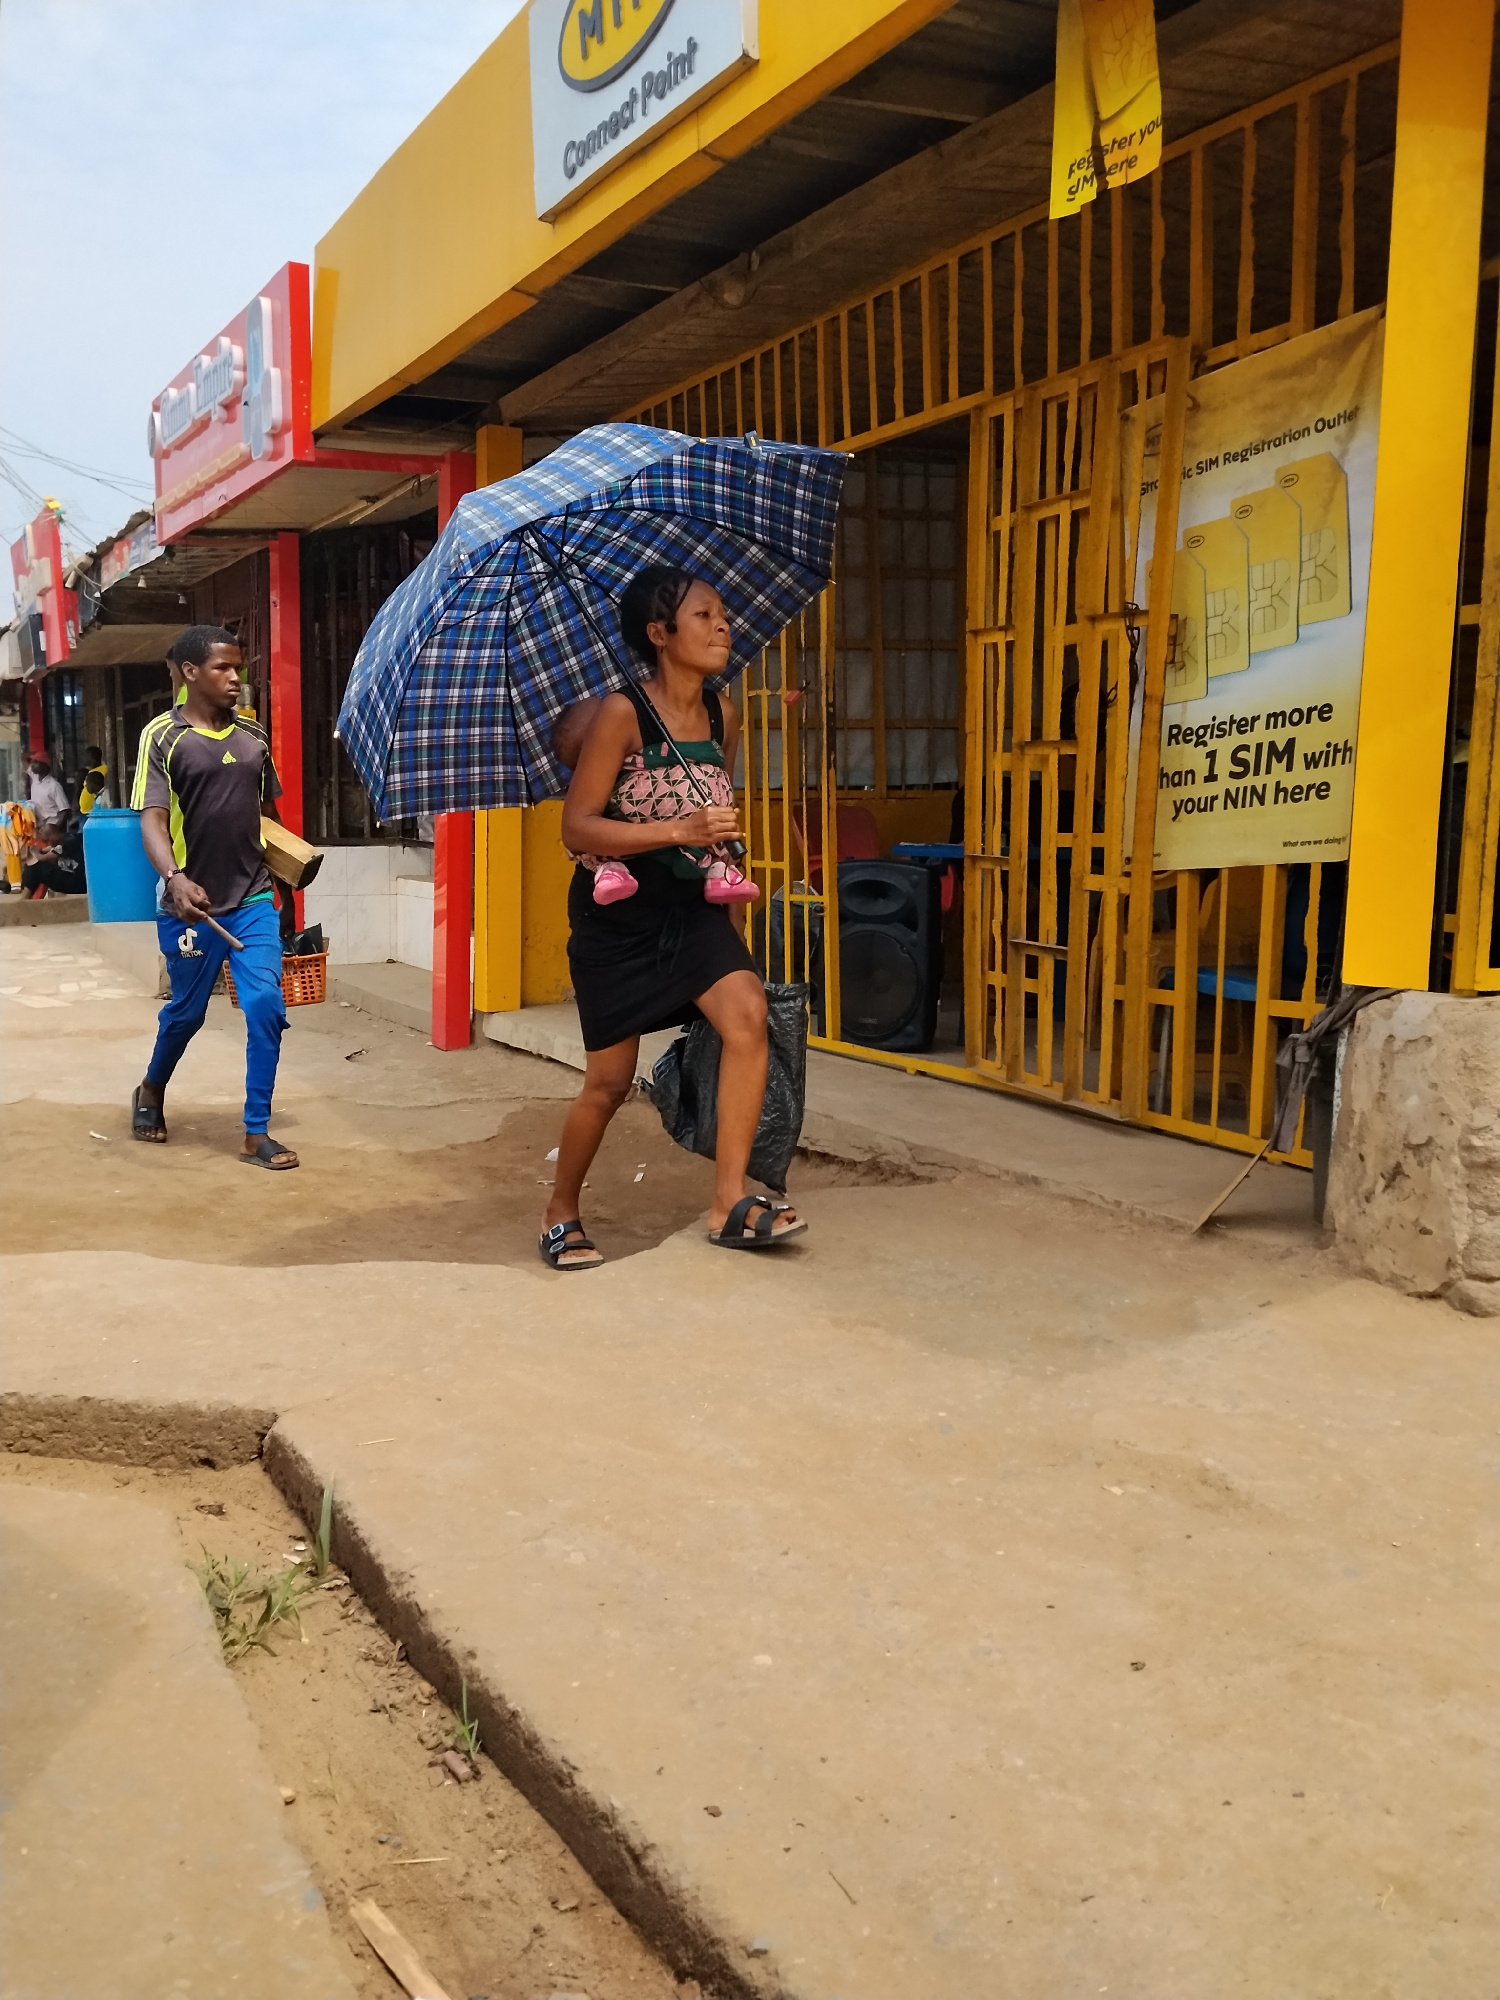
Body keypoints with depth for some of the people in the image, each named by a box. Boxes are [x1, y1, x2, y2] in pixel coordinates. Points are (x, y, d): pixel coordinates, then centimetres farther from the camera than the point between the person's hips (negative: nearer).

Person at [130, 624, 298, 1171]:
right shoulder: (164, 737, -7)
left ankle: (256, 1134, 1)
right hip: (191, 903, -3)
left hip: (253, 900, 3)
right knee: (186, 1011, 13)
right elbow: (152, 818, -16)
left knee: (266, 1005, -9)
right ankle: (152, 1090, 44)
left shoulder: (253, 735, 6)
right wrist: (174, 877, -33)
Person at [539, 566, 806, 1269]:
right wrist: (680, 830, -27)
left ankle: (729, 1203, -13)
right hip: (617, 916, -4)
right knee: (610, 1080, 1)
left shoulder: (723, 716, 2)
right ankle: (561, 1215, 25)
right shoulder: (621, 713, -16)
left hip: (691, 908, 5)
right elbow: (576, 827, -18)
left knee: (747, 1012, -21)